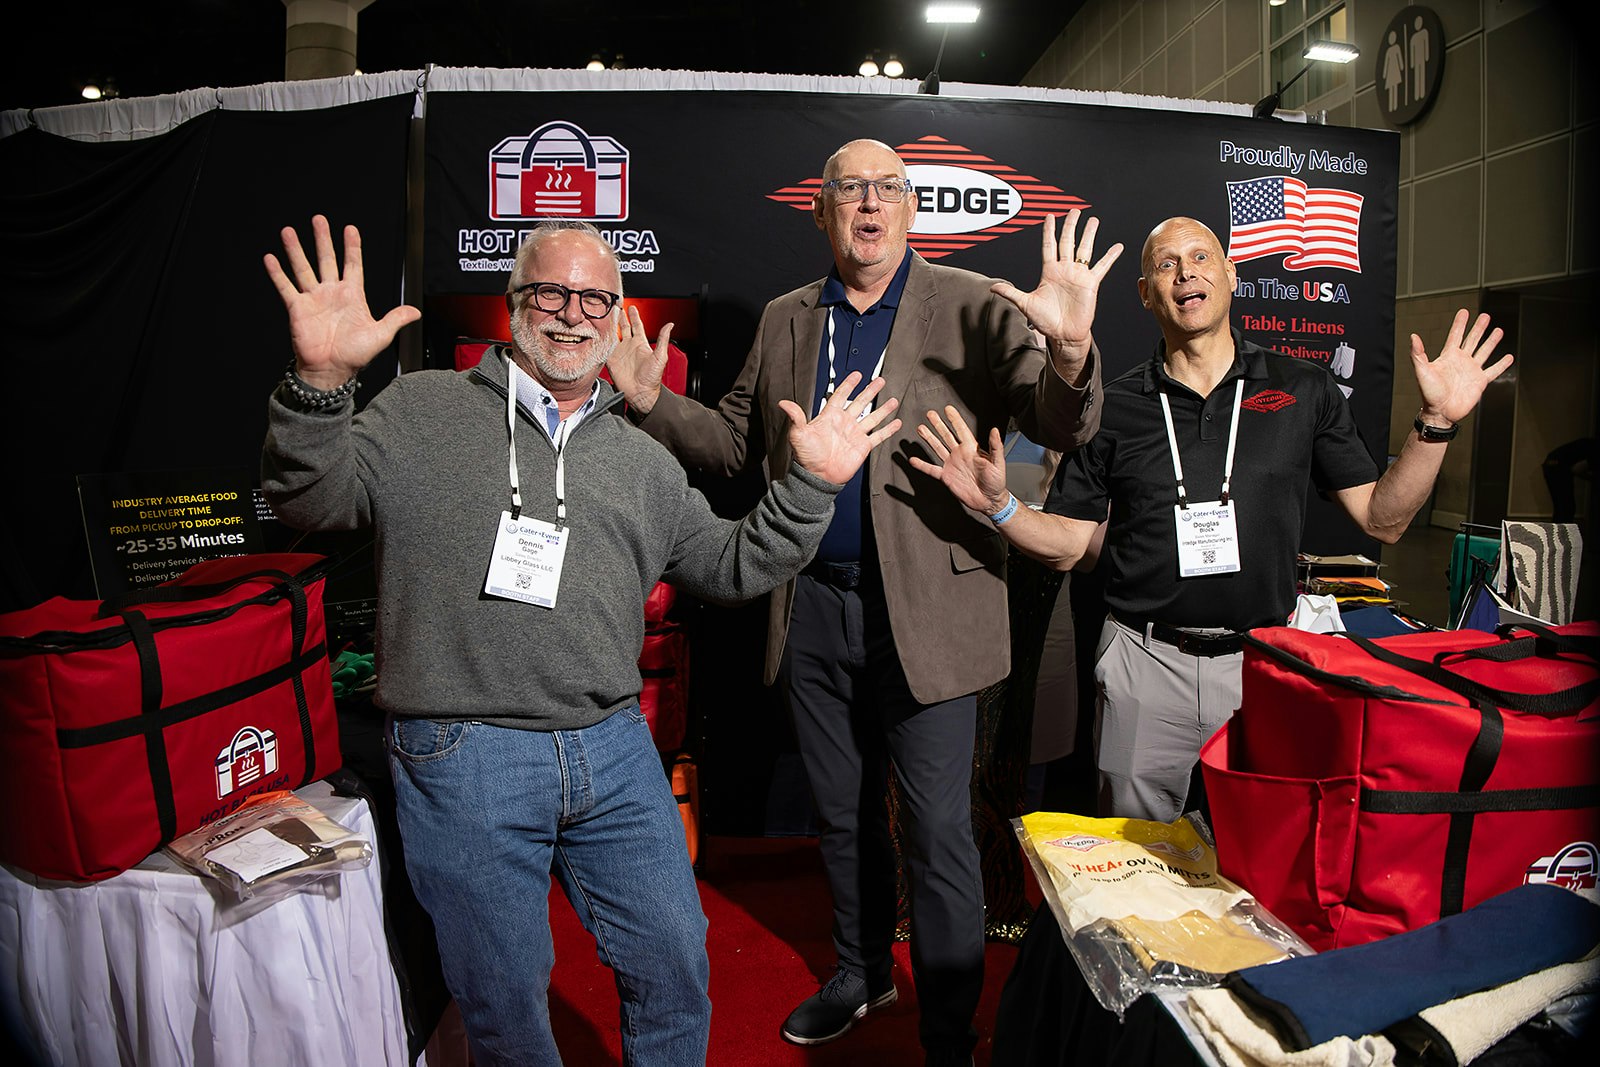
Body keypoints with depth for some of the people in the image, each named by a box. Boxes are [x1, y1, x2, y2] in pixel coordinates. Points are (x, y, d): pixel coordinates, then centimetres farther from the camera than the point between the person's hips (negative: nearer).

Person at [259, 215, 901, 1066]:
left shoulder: (642, 460, 13)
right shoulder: (423, 410, 2)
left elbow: (733, 567, 13)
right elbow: (312, 502, -7)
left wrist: (809, 485, 1)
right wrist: (320, 383, -24)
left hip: (614, 751, 4)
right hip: (463, 762, -3)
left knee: (674, 964, 13)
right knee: (505, 999, 11)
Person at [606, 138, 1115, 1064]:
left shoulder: (973, 309, -4)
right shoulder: (785, 321, 9)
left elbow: (1063, 430, -13)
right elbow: (736, 442, 13)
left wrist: (1070, 349, -33)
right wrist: (651, 401, -2)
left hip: (925, 608, -4)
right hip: (814, 606, 5)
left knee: (938, 833, 5)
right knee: (844, 815, 21)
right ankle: (864, 972, 45)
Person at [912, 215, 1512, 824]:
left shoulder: (1303, 392, 4)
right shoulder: (1115, 406, 3)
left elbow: (1382, 520, 5)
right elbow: (1068, 544, 4)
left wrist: (1436, 422, -7)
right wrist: (997, 505, -13)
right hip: (1146, 666, 0)